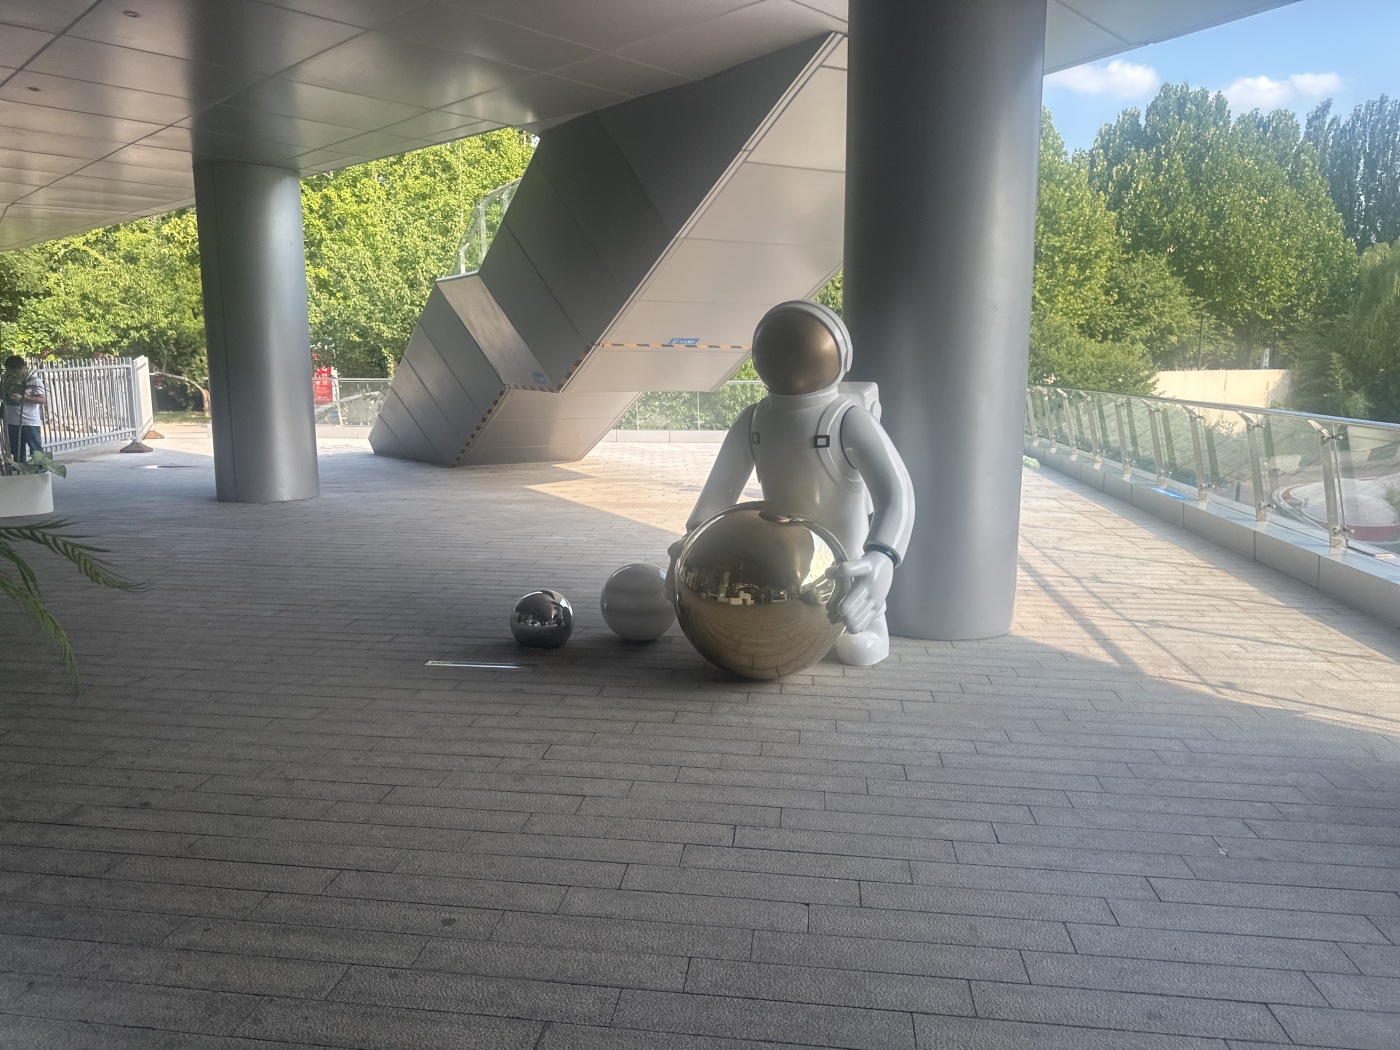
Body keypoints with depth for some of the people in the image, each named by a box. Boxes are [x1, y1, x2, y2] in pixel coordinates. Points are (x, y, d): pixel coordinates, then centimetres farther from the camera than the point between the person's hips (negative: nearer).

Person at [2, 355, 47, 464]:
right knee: (17, 452, 12)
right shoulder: (7, 378, 6)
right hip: (12, 421, 6)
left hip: (30, 422, -6)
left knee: (37, 452, -1)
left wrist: (23, 398, -23)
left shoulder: (34, 379, -9)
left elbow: (43, 400, -14)